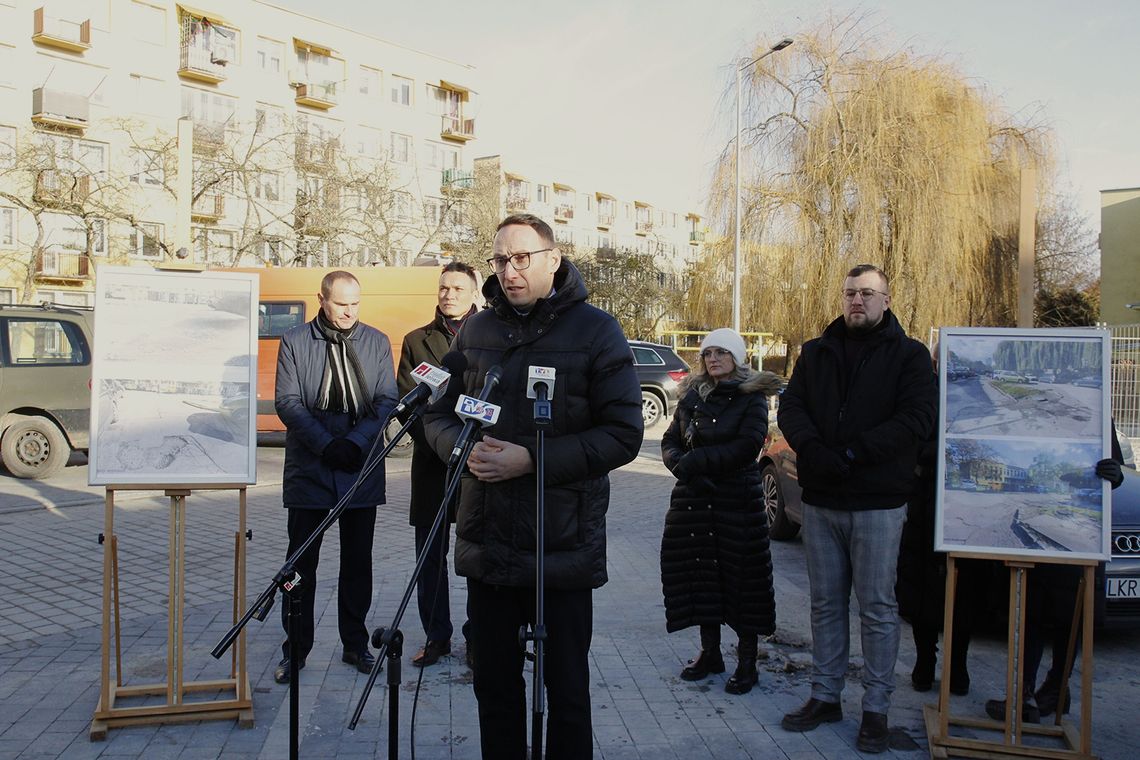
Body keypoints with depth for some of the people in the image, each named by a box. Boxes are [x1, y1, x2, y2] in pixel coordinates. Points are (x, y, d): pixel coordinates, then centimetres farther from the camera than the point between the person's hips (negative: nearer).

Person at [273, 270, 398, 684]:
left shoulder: (377, 342, 7)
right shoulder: (294, 341, 2)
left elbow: (387, 400, 1)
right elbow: (287, 402, -5)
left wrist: (356, 443, -13)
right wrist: (326, 444, -15)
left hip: (361, 471, 2)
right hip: (309, 470, -1)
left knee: (358, 563, 9)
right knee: (301, 563, 5)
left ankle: (355, 644, 22)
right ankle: (296, 648, 17)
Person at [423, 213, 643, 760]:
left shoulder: (596, 330, -6)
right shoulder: (476, 329, 8)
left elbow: (623, 435, -10)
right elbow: (438, 414, 13)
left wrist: (531, 460, -19)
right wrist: (463, 447, -10)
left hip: (564, 546, -4)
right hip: (487, 544, 4)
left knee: (566, 691, 9)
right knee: (494, 686, 16)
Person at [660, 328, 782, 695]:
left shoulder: (752, 397, -3)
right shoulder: (692, 395, 11)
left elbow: (747, 447, -15)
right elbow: (670, 441, 10)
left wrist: (696, 461, -19)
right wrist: (683, 466, -12)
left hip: (738, 500, -4)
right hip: (693, 499, 5)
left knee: (741, 576, 0)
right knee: (702, 574, 9)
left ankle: (747, 661, 12)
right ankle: (709, 652, 24)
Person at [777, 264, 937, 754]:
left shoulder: (909, 354, 0)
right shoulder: (815, 353, 13)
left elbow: (917, 419, -11)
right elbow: (790, 407, 4)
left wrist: (850, 454, -19)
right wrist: (815, 451, -16)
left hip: (878, 503, -4)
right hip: (820, 501, 4)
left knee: (877, 608, 3)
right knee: (825, 603, 12)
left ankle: (876, 708, 15)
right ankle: (825, 696, 23)